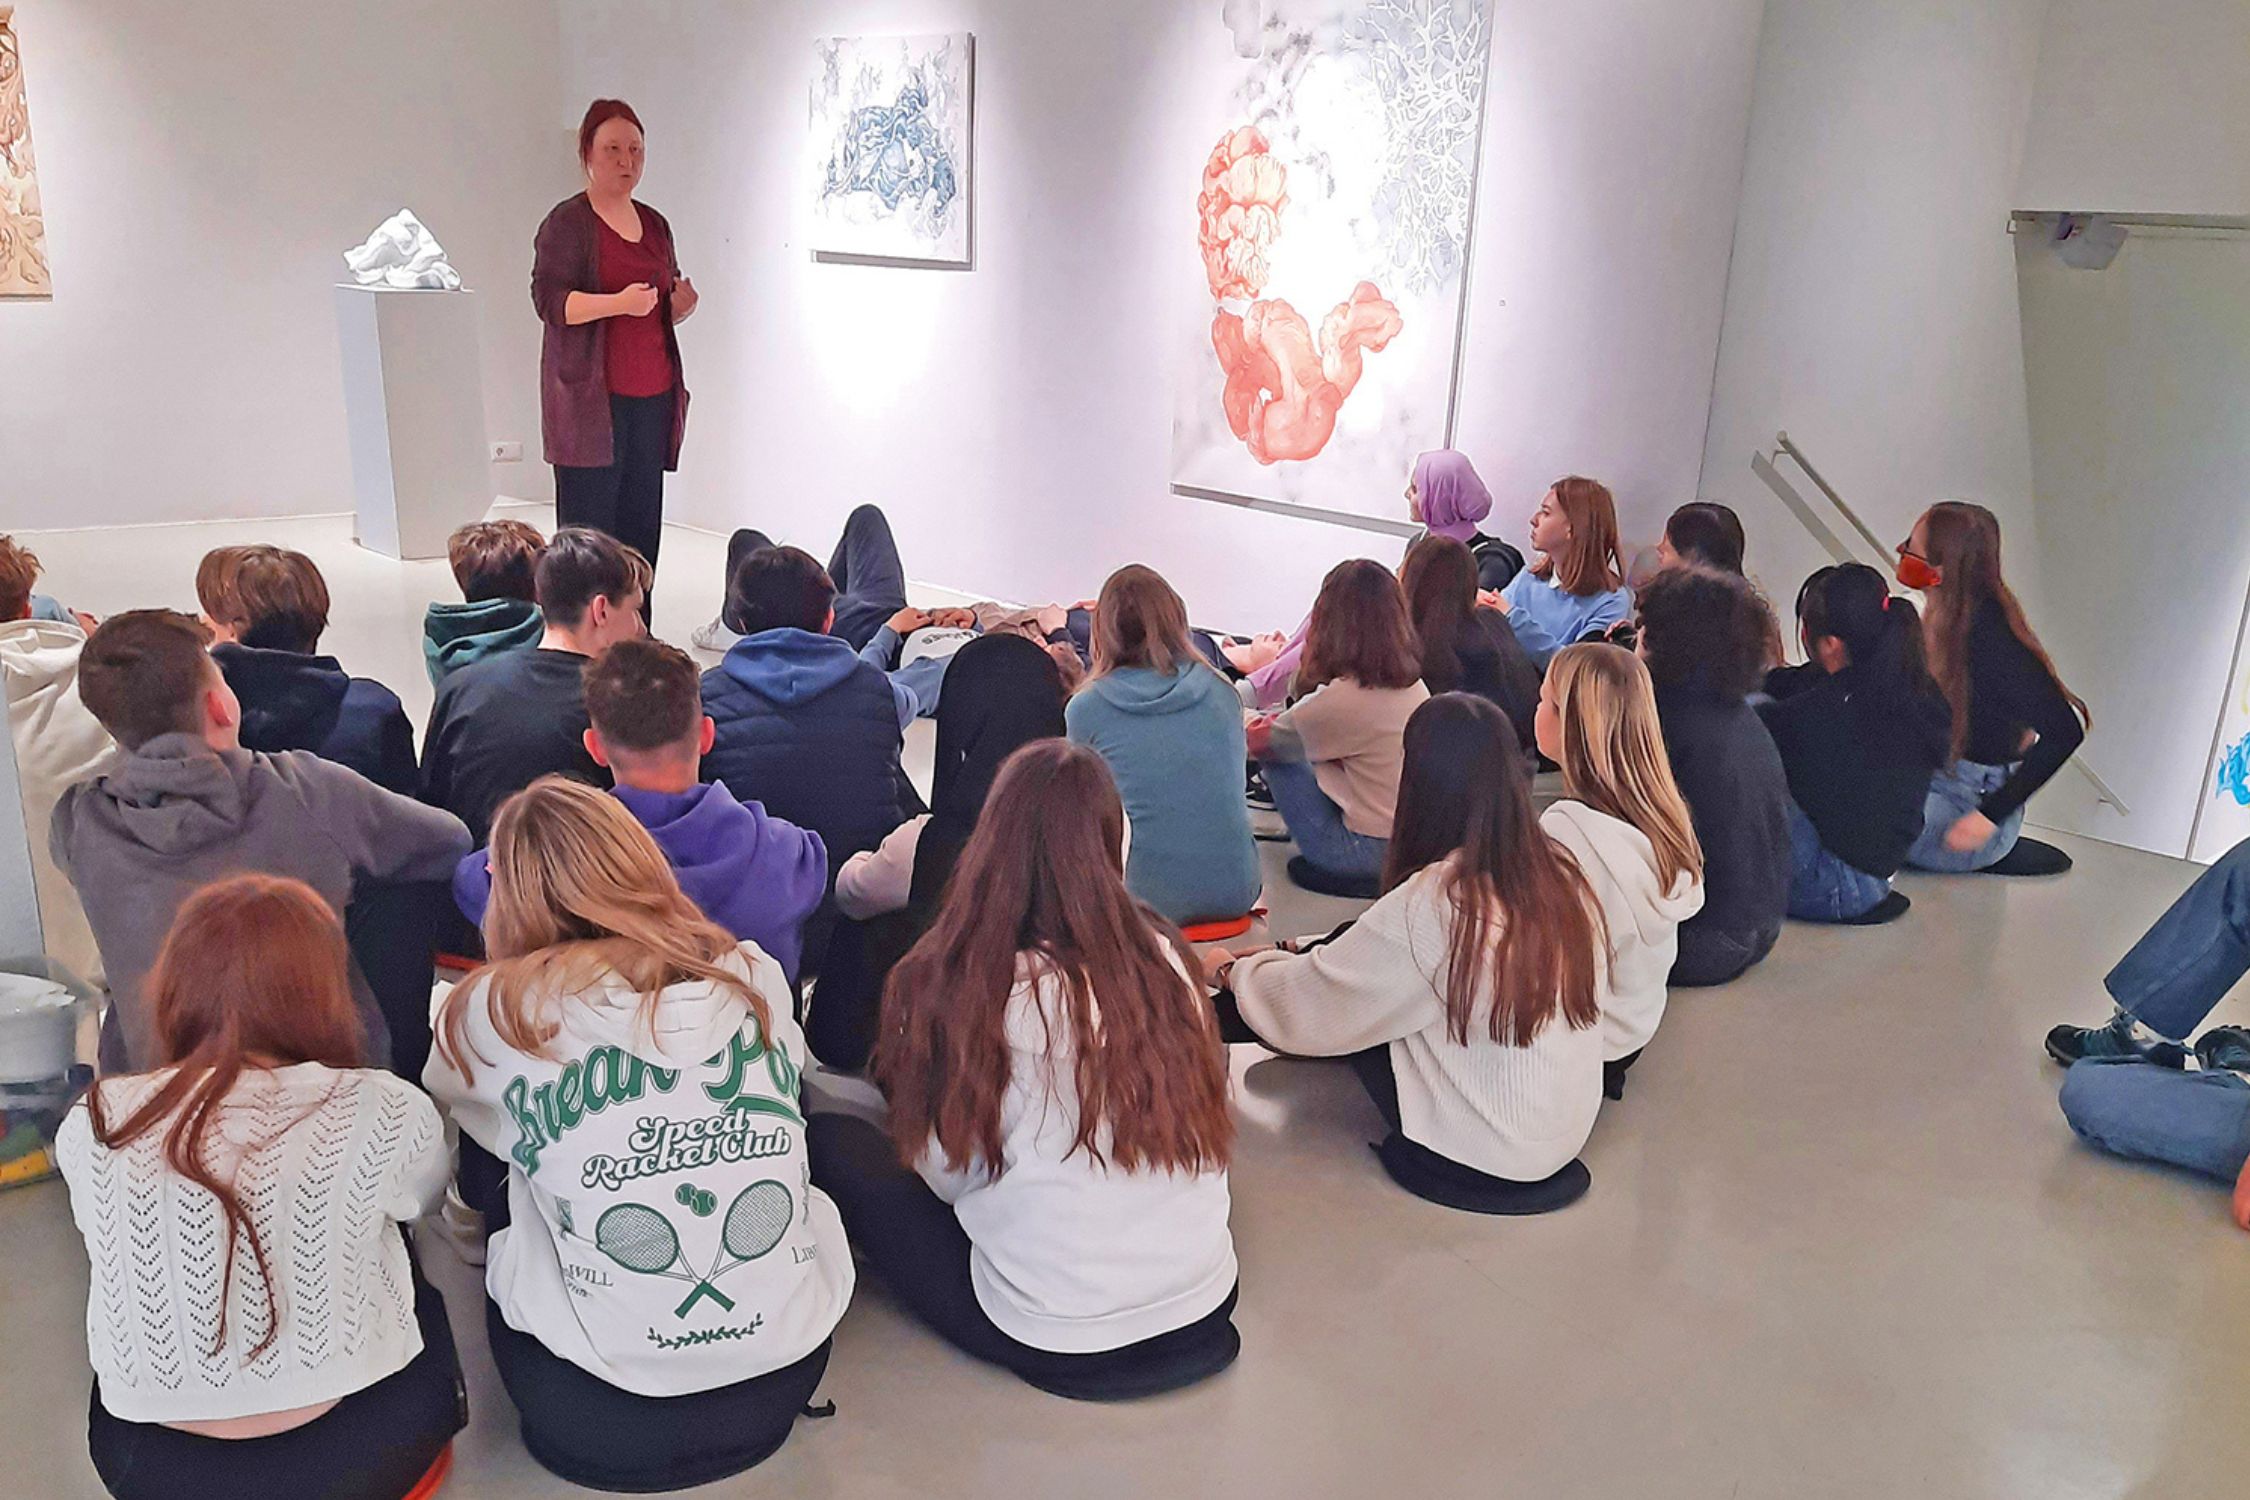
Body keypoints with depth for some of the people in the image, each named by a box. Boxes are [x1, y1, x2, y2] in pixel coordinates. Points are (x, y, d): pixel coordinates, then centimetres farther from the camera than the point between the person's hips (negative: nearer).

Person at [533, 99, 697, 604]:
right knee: (588, 526, -6)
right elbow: (548, 299, -11)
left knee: (641, 523, 6)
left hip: (652, 396, 6)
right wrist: (619, 303, -24)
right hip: (591, 397, -6)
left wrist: (683, 304, 3)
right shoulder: (567, 222, -2)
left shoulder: (654, 224, 18)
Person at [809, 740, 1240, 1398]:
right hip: (1207, 1302, 5)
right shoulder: (1161, 953, -6)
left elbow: (947, 1174, -8)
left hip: (1050, 1338, -5)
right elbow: (1207, 1107, 4)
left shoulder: (953, 980, -16)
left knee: (833, 1141, 11)